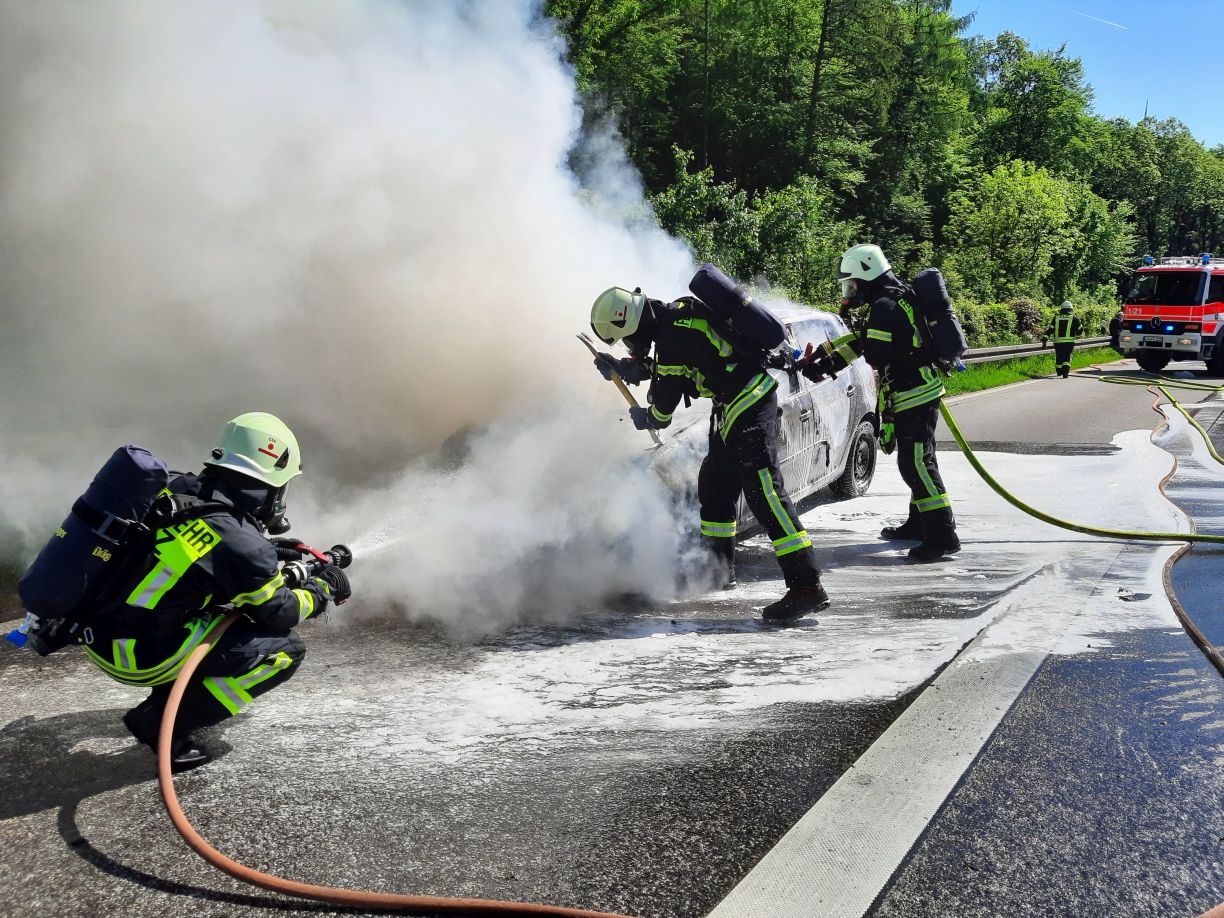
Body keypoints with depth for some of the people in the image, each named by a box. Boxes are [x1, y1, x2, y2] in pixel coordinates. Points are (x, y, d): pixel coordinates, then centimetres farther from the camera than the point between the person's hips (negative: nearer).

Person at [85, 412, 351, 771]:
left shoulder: (177, 489, 2)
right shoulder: (244, 547, -19)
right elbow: (280, 613, -3)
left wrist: (269, 552, 30)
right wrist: (324, 588, 15)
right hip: (139, 656, -8)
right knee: (285, 651, -4)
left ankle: (164, 700, 22)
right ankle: (165, 725, -1)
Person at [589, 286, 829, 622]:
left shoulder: (673, 336, -21)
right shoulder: (675, 314, 9)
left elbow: (665, 402, -9)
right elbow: (659, 370, 26)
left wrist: (646, 419, 12)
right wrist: (621, 368, 16)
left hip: (747, 404, -11)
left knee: (764, 492, -15)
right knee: (714, 482, 20)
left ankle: (806, 586, -17)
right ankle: (720, 565, 34)